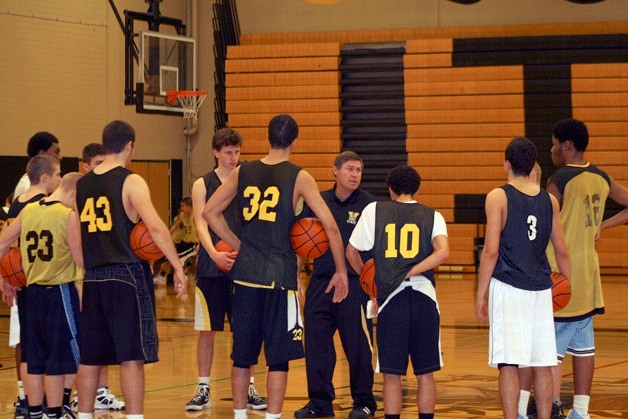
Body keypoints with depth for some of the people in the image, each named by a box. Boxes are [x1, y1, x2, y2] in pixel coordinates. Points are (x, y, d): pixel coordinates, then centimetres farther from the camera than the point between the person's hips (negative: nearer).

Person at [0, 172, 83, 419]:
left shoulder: (28, 210, 6)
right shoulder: (68, 216, -12)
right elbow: (81, 260, -15)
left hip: (33, 290, 6)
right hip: (60, 291, -6)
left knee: (35, 358, 12)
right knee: (58, 360, 2)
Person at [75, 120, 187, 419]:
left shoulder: (81, 185, 10)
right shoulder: (130, 182, -8)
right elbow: (156, 227, -20)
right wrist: (178, 268, -17)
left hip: (93, 278, 6)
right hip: (128, 274, -6)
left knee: (90, 356, 13)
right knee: (132, 356, -4)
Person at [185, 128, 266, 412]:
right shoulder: (202, 185, 2)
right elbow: (201, 224, -7)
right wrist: (214, 254, -24)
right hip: (211, 268, -1)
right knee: (207, 330, 3)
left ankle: (249, 389, 13)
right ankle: (203, 390, 11)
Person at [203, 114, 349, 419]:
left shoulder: (242, 172, 7)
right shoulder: (298, 177, -3)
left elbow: (209, 212, 12)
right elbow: (331, 226, -7)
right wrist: (341, 272, 1)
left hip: (245, 271, 4)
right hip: (279, 274, -4)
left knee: (242, 353, 13)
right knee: (279, 356, 2)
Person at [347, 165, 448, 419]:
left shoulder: (374, 210, 10)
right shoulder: (432, 216, 10)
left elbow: (351, 252, 13)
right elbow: (443, 252, -8)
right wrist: (409, 273, -2)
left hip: (390, 299, -1)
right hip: (423, 296, 1)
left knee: (392, 375, 4)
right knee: (425, 373, 9)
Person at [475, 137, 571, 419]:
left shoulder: (498, 197, -5)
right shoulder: (549, 200, 8)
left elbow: (491, 250, -10)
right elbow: (562, 251, 12)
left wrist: (481, 295, -4)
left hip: (508, 289, -4)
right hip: (541, 290, 4)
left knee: (509, 365, -4)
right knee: (543, 365, 9)